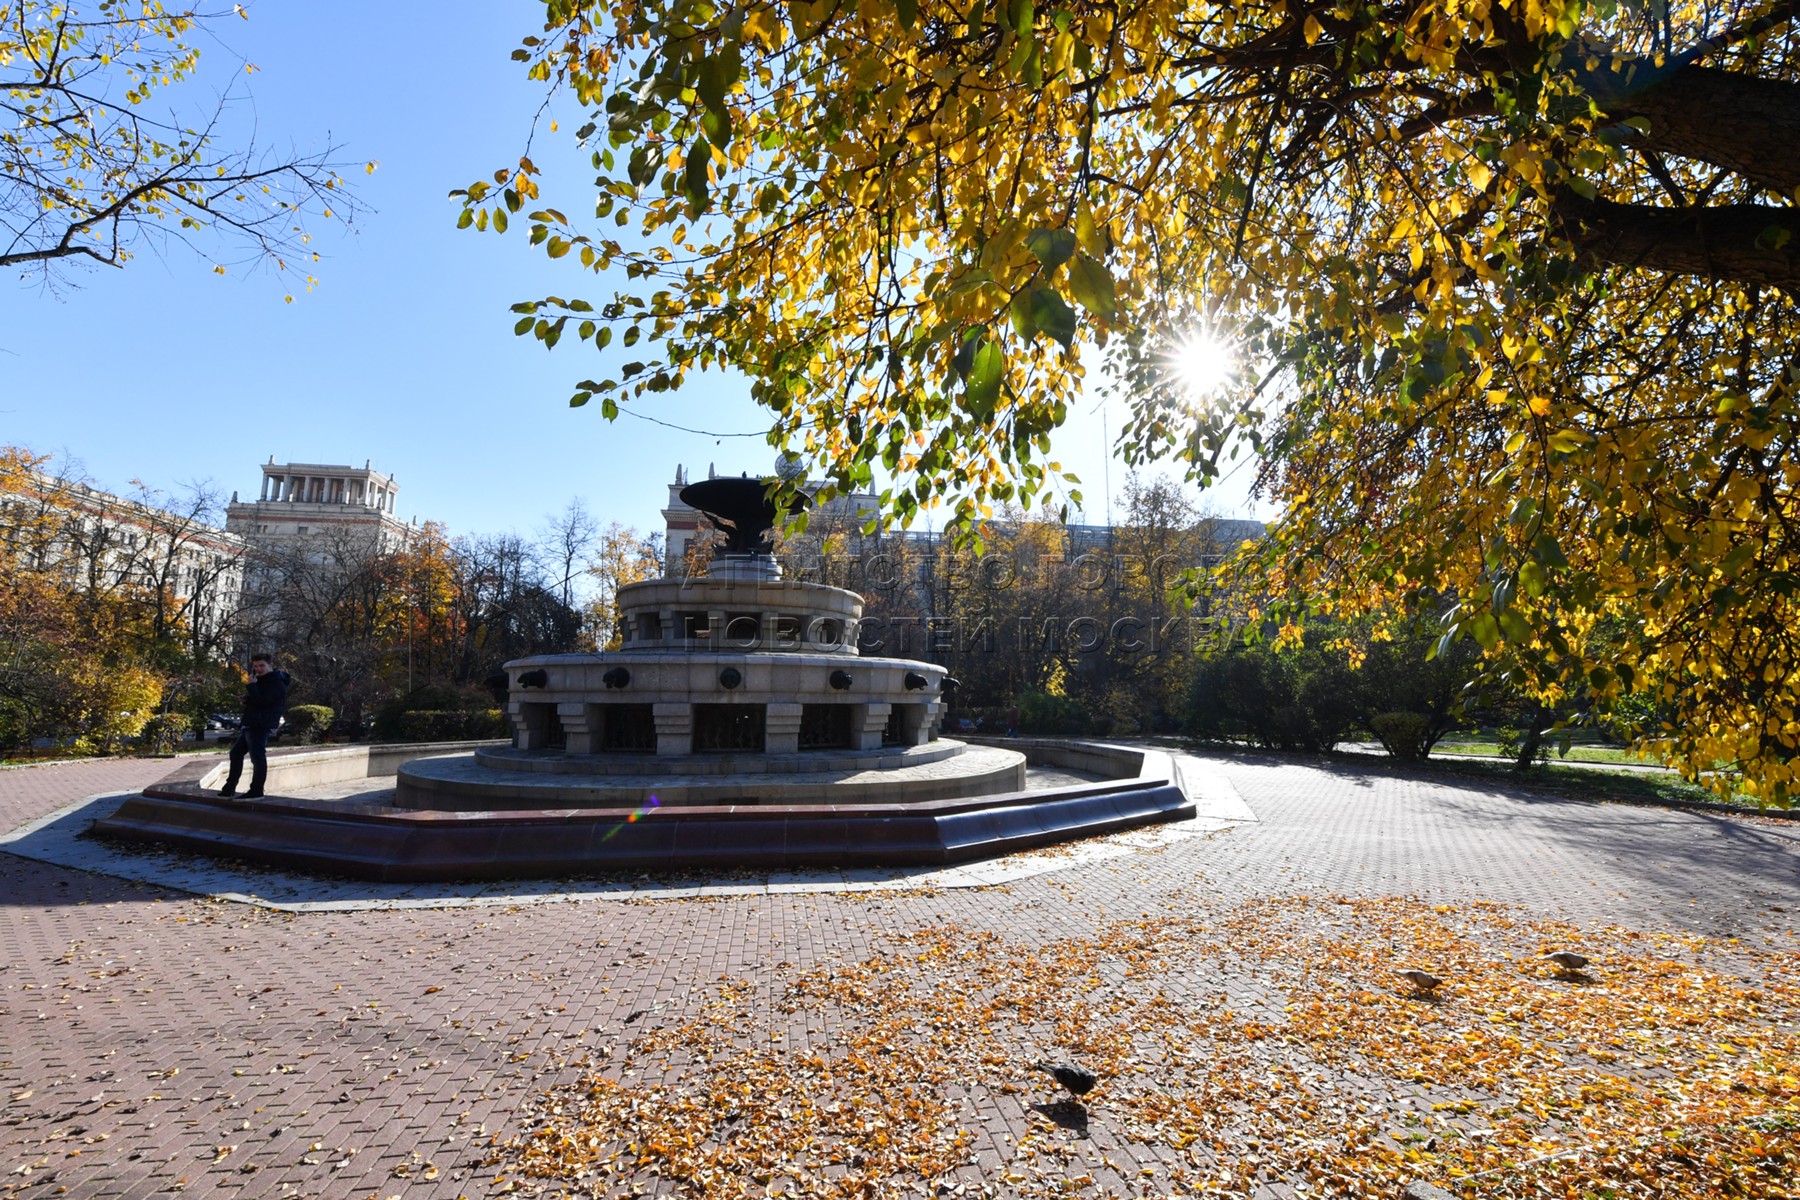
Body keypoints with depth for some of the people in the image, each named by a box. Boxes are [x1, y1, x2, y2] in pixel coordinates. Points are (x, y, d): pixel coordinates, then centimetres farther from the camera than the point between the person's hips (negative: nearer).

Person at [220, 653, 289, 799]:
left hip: (261, 726, -11)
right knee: (236, 752, 17)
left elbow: (261, 701, -24)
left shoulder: (277, 683, -13)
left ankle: (256, 791, -9)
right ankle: (230, 788, 25)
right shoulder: (262, 680, 21)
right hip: (251, 725, 11)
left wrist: (252, 685, -15)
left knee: (257, 757, -12)